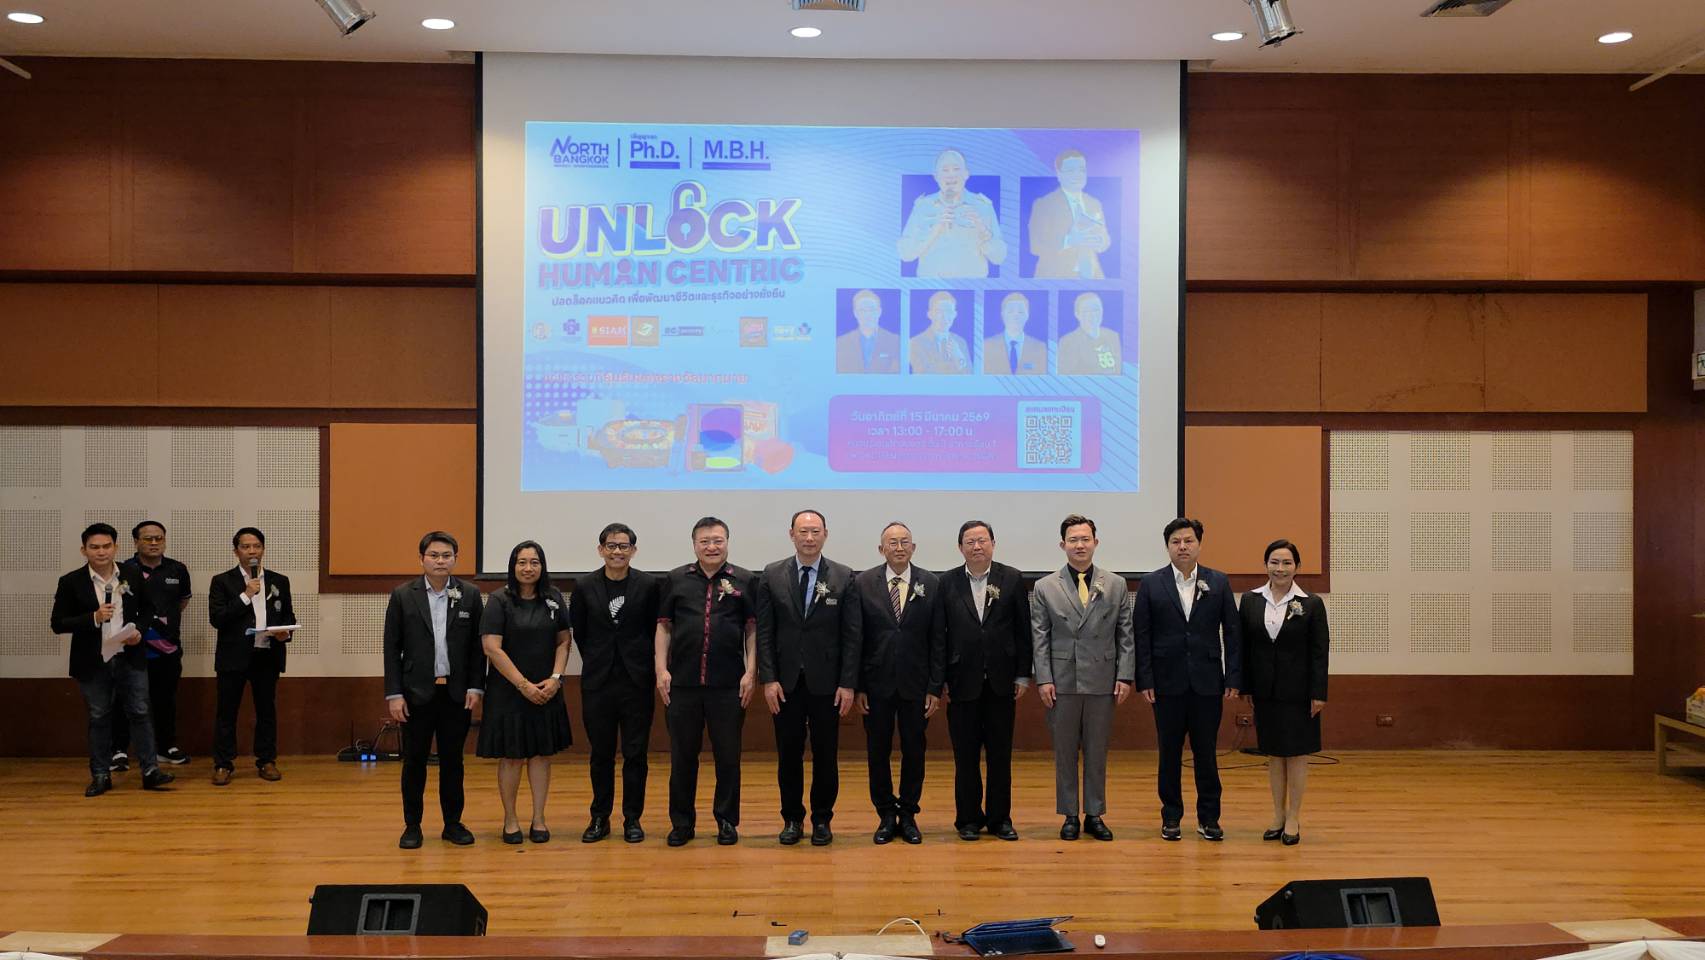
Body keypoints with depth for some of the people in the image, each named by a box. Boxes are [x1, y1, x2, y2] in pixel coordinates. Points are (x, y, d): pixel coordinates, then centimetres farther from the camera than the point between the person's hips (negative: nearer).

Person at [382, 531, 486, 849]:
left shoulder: (470, 595, 2)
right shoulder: (402, 595, -1)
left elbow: (478, 645, 4)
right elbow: (392, 647, 0)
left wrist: (476, 687, -3)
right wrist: (393, 694, -5)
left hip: (457, 693, 1)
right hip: (416, 692, -1)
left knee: (452, 760, 9)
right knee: (414, 761, 5)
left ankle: (453, 823, 19)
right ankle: (412, 826, 15)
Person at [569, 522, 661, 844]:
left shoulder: (648, 585, -4)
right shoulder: (585, 586, 0)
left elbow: (655, 630, 3)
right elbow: (577, 630, 10)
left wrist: (648, 665, 2)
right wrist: (596, 660, 10)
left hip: (637, 680, -1)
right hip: (598, 681, 1)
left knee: (635, 754, 4)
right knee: (601, 754, 9)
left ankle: (632, 819, 14)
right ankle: (599, 818, 19)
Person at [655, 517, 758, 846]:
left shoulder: (744, 581, 4)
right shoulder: (676, 580, 7)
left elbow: (753, 629, 4)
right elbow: (664, 627, 8)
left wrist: (751, 672, -4)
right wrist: (661, 670, 0)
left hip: (729, 685, -1)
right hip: (682, 683, 1)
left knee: (728, 755, 6)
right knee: (682, 755, 8)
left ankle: (727, 820, 18)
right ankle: (681, 822, 18)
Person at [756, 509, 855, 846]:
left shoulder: (844, 577, -1)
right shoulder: (772, 575, 2)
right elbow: (764, 631, 1)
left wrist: (848, 684, -6)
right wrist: (768, 679, -5)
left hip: (826, 681, -1)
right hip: (785, 681, 1)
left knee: (825, 755, 7)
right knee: (788, 754, 8)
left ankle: (822, 820, 19)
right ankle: (792, 819, 20)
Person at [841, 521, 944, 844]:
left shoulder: (931, 584, 0)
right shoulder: (862, 584, -2)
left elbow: (938, 640, 0)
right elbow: (852, 638, -2)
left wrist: (935, 687, -3)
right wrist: (855, 686, -6)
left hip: (915, 684, 0)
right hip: (876, 683, 0)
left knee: (914, 751, 7)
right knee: (878, 752, 7)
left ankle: (908, 815, 21)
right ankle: (886, 816, 20)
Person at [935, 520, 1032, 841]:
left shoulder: (1012, 579, 2)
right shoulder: (947, 583, 1)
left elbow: (1023, 631, 3)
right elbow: (938, 634, 1)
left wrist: (1023, 675, -1)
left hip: (1000, 682, 0)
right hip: (962, 682, 0)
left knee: (1000, 754, 6)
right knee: (965, 755, 6)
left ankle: (999, 818, 16)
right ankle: (968, 818, 16)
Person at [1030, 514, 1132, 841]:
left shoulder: (1116, 585, 5)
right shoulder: (1045, 588, 2)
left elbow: (1126, 636, 4)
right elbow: (1040, 639, 1)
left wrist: (1125, 676, -3)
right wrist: (1043, 679, -6)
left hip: (1102, 681, 1)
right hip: (1062, 682, -1)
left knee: (1097, 752, 8)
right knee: (1065, 752, 6)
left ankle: (1094, 815, 18)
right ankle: (1069, 816, 16)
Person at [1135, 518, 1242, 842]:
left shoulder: (1219, 583, 4)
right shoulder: (1150, 584, 1)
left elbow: (1232, 633, 4)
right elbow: (1141, 636, 0)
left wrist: (1233, 678, -2)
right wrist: (1144, 680, -6)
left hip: (1207, 682, 1)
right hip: (1167, 682, 0)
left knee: (1206, 753, 6)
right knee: (1169, 753, 7)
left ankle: (1208, 818, 16)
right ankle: (1171, 817, 16)